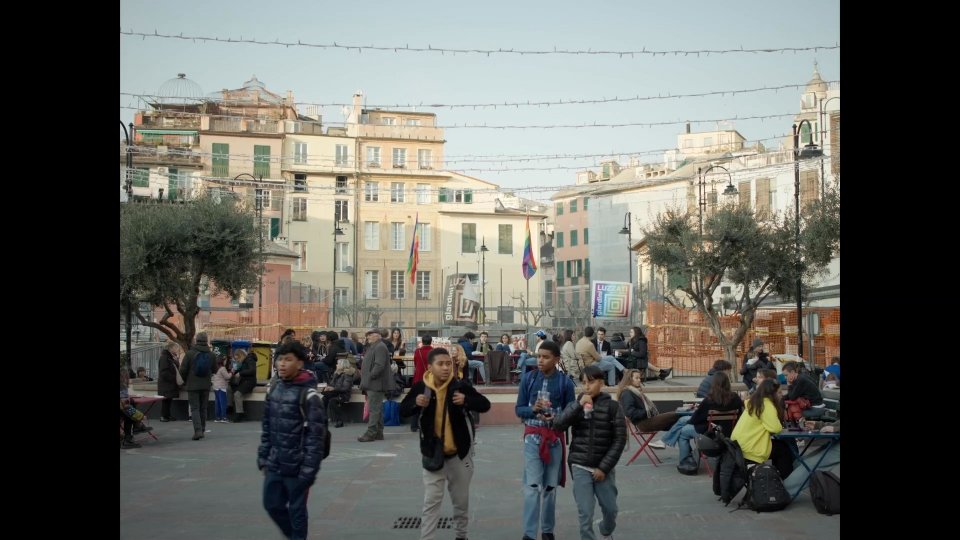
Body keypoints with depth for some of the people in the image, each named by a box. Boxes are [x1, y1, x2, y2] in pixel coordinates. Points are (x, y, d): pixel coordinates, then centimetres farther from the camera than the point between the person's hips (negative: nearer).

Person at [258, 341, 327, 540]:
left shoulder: (308, 394, -15)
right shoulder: (275, 389, 5)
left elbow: (316, 435, -16)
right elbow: (267, 428, 12)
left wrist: (309, 468, -19)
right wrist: (263, 458, 10)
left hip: (296, 466, -6)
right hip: (274, 464, 6)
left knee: (296, 509, 6)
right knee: (272, 504, 14)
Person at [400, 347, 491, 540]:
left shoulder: (460, 386, -12)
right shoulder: (420, 387, -9)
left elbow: (485, 405, -8)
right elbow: (403, 411, 0)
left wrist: (467, 401, -27)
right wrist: (415, 403, -21)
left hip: (459, 452, 1)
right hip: (433, 452, 0)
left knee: (461, 500, 16)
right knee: (431, 501, 4)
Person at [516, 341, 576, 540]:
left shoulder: (565, 382, -4)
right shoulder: (528, 378, -2)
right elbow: (519, 409, 1)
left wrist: (556, 417, -19)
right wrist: (534, 409, -20)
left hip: (555, 438, 1)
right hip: (532, 436, -1)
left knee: (550, 486, 11)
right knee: (532, 485, -9)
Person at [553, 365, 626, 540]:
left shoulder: (612, 406, -5)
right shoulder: (576, 405, 1)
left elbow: (620, 439, -5)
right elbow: (558, 425, -12)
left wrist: (604, 467, -9)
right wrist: (579, 405, -21)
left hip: (603, 468, 0)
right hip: (580, 467, 0)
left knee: (610, 509, 14)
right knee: (585, 513, -3)